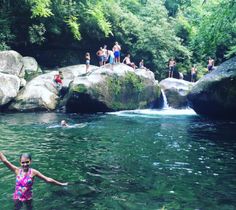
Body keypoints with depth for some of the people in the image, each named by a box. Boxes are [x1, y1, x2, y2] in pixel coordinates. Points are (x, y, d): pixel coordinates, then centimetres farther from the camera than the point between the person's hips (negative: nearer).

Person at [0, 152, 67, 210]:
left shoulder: (33, 172, -17)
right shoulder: (17, 171, -14)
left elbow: (48, 179, -13)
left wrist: (61, 184, -12)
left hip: (28, 198, -1)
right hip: (17, 197, 1)